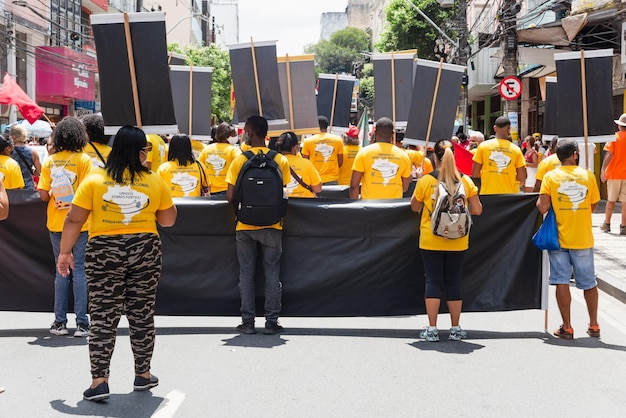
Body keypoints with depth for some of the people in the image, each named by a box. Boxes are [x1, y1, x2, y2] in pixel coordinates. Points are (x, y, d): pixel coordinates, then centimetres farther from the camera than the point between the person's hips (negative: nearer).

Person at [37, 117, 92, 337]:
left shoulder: (49, 161, 1)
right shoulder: (84, 159, -8)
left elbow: (44, 195, -3)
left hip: (56, 224, 3)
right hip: (79, 223, -3)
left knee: (61, 271, 10)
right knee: (79, 270, 2)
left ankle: (60, 322, 13)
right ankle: (81, 323, 1)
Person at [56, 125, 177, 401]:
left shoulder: (94, 180, -3)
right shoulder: (155, 182, -1)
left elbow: (74, 220, -3)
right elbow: (168, 220, 8)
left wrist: (65, 251, 5)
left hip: (104, 253, -1)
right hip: (145, 251, 1)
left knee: (103, 317, 2)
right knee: (142, 315, 12)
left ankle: (99, 381, -1)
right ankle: (143, 375, 23)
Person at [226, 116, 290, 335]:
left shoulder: (239, 160, -6)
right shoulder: (280, 160, -2)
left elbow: (230, 196, -7)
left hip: (245, 226, -1)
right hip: (272, 225, 1)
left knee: (246, 273, 8)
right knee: (272, 273, 8)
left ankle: (248, 322, 10)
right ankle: (271, 322, 8)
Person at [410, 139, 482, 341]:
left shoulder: (425, 181, -8)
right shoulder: (466, 181, -3)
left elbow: (414, 207, 5)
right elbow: (477, 210, 1)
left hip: (430, 241, -1)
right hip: (457, 242, 2)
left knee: (433, 282, 4)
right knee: (454, 283, 10)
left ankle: (432, 329, 3)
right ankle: (455, 329, 16)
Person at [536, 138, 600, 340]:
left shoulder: (550, 176, -8)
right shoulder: (588, 176, -4)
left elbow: (543, 207, -14)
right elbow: (593, 205, 4)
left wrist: (538, 202, 7)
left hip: (559, 238, -1)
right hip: (583, 238, 1)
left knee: (562, 281, 3)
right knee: (589, 282, 14)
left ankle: (567, 327, 4)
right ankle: (594, 325, 23)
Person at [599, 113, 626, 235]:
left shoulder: (614, 137, -5)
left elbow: (609, 154, -12)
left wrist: (603, 169, -11)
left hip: (614, 174, -1)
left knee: (611, 200, 12)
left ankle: (607, 224, 20)